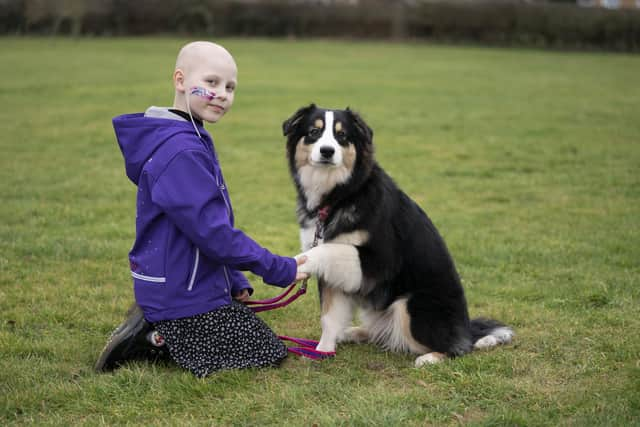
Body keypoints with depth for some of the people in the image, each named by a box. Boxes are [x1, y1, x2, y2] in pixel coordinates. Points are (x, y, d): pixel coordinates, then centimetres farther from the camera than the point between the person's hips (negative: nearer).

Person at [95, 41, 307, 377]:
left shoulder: (190, 141, 10)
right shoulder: (181, 152, -23)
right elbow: (212, 232, -25)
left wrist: (234, 282, 13)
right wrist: (280, 269, -17)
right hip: (184, 294, -10)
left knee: (258, 334, 23)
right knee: (267, 353, -1)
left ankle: (155, 330, 12)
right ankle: (151, 339, -4)